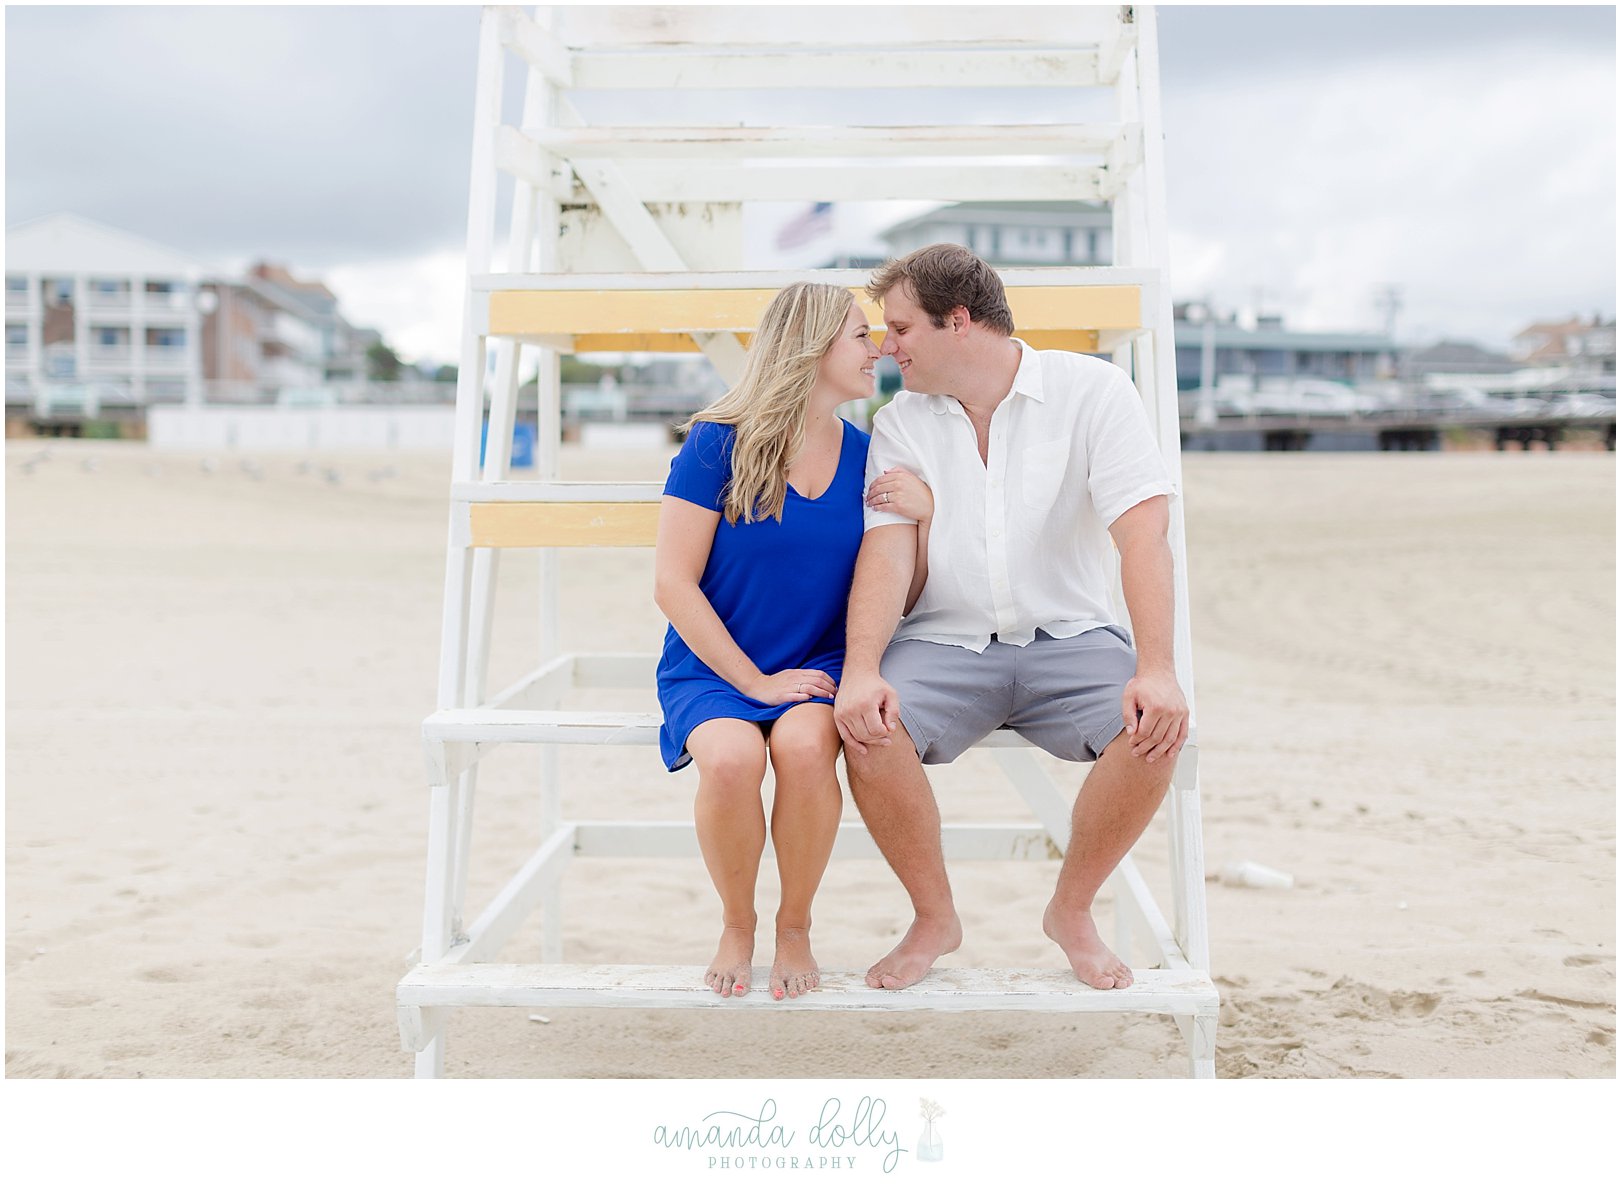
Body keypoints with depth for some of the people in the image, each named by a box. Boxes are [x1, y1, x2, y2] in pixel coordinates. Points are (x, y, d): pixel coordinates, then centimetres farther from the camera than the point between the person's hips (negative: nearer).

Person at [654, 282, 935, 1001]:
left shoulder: (867, 458, 5)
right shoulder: (717, 444, -7)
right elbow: (672, 583, -9)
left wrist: (925, 515, -10)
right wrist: (755, 681, -14)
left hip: (820, 670, 2)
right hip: (713, 669, -2)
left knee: (804, 745, -32)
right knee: (732, 757, -33)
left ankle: (795, 928, -6)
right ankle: (736, 927, -3)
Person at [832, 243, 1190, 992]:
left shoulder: (1092, 390, -3)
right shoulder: (898, 425, 6)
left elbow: (1142, 530, -13)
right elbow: (887, 551, -6)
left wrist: (1156, 670, -26)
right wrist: (860, 671, -24)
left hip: (1069, 638, -1)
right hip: (944, 644, 1)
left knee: (1154, 727, -29)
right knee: (868, 731, -28)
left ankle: (1071, 911, -2)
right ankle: (934, 917, -2)